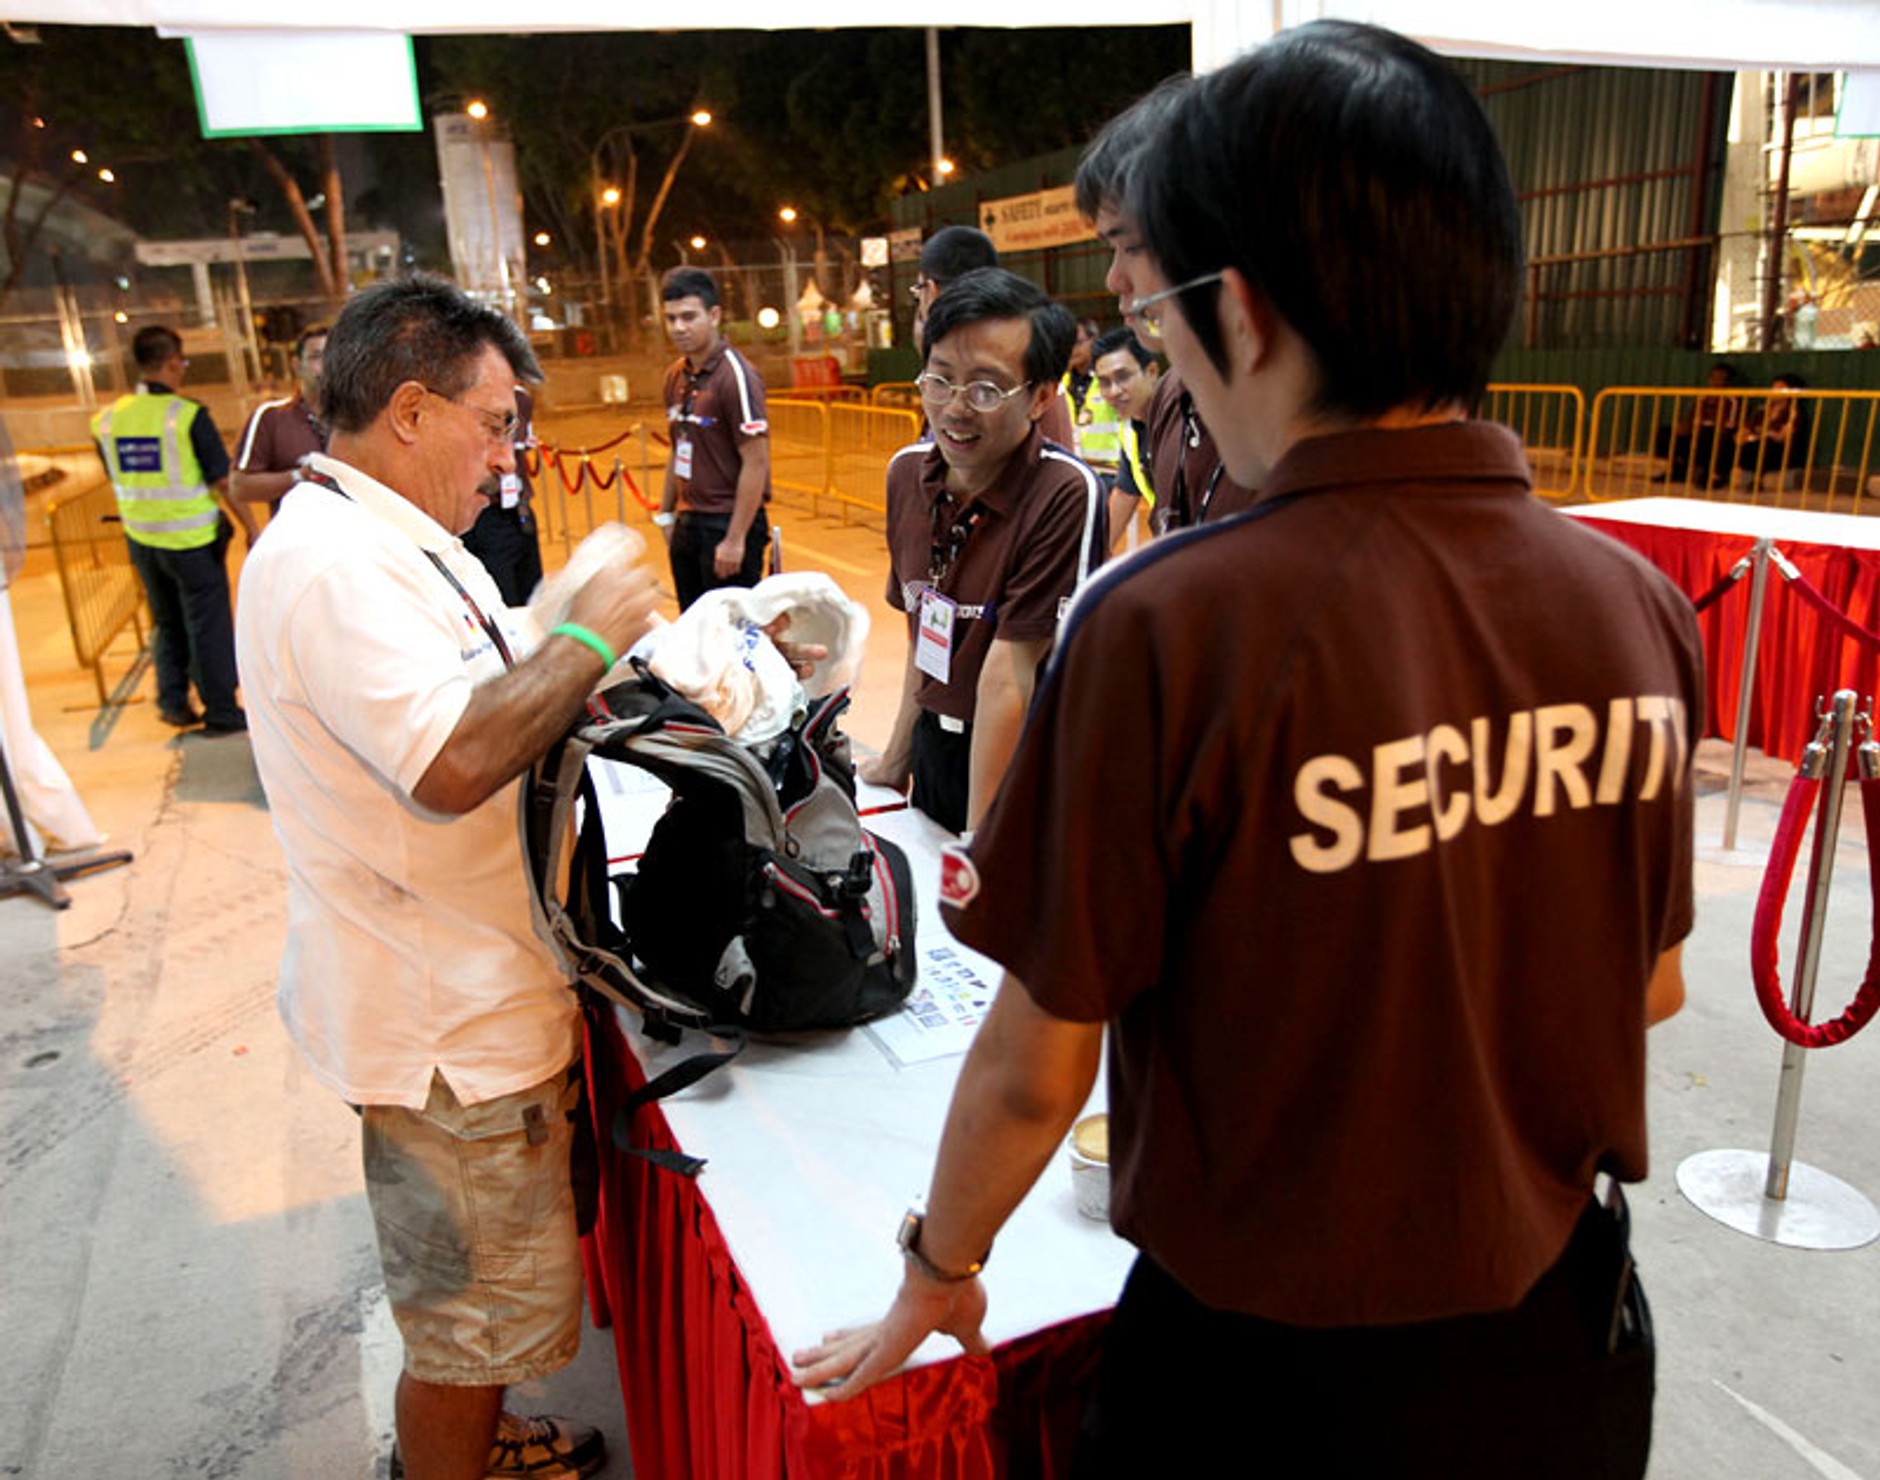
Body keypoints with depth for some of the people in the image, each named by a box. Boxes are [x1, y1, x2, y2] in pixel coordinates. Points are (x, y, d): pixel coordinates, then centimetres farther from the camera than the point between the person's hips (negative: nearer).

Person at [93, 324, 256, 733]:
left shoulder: (107, 420, 2)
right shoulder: (187, 415, -16)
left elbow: (117, 479, 13)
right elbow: (223, 482, -15)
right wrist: (251, 528, -8)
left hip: (142, 540, 6)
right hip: (192, 539, -5)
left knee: (167, 623, 20)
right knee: (209, 624, 5)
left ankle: (173, 702, 24)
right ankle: (221, 712, 11)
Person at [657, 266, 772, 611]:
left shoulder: (735, 376, -15)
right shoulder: (676, 376, 10)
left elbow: (756, 464, -18)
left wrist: (735, 539, -19)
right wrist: (667, 514, 16)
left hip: (727, 524, -8)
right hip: (688, 524, 8)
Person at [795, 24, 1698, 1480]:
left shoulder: (1170, 626, -27)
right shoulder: (1641, 605, -12)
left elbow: (1034, 1069, -18)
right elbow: (1650, 988, 3)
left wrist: (937, 1272, 1)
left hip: (1267, 1346, -4)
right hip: (1561, 1335, 5)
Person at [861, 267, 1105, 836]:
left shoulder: (1067, 496, -23)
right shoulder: (907, 472, -2)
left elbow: (1009, 673, -25)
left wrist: (978, 849, -21)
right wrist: (899, 758, 11)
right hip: (934, 747, 7)